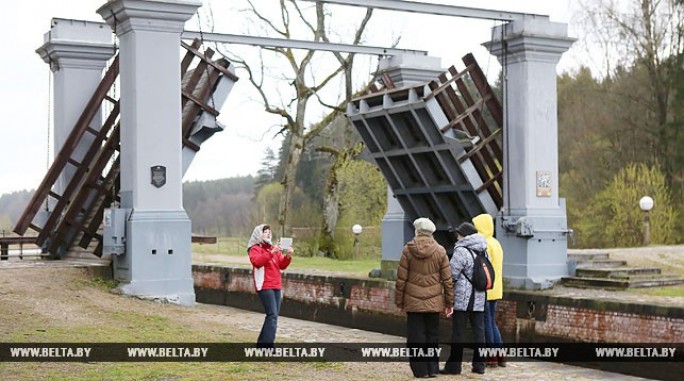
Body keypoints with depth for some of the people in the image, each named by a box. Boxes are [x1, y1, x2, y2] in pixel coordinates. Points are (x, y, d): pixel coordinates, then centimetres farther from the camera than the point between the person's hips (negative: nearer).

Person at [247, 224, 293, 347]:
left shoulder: (274, 249, 18)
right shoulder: (255, 249, -2)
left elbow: (282, 265, 11)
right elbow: (257, 261, -22)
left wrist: (288, 256, -8)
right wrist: (271, 253, -28)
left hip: (276, 286, 8)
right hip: (265, 286, -7)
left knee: (273, 316, 8)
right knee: (272, 315, -17)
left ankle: (262, 343, 17)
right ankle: (268, 345, -18)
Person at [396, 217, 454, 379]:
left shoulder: (408, 250, -5)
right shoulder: (440, 251, 0)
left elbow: (401, 279, -4)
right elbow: (447, 280, 1)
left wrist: (399, 301, 5)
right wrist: (449, 302, 9)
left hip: (413, 302, -2)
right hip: (434, 302, 2)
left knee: (416, 336, 5)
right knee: (432, 335, 13)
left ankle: (420, 370, 5)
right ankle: (433, 368, 13)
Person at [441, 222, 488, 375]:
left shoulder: (461, 251, -13)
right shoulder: (483, 251, 10)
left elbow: (452, 274, -13)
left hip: (462, 298, -7)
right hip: (479, 299, 7)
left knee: (458, 332, -1)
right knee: (479, 331, 8)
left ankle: (454, 365, 3)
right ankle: (479, 364, 11)